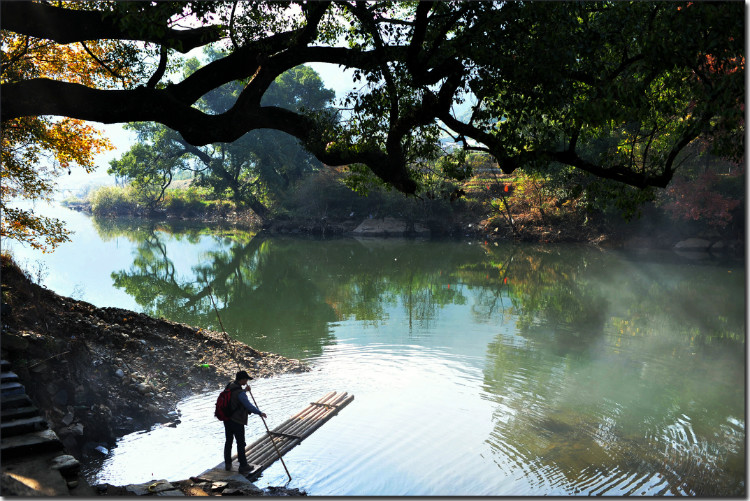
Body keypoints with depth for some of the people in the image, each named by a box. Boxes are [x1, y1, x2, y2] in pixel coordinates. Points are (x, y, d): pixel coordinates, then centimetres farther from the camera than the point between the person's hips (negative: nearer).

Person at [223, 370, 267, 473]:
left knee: (228, 441, 18)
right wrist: (260, 413, -13)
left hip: (227, 419, 8)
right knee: (241, 444, 5)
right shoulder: (240, 393, -25)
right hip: (237, 421, -8)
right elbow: (249, 406, -25)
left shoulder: (230, 386, 1)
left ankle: (227, 464, 28)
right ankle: (243, 466, 15)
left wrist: (244, 390, 38)